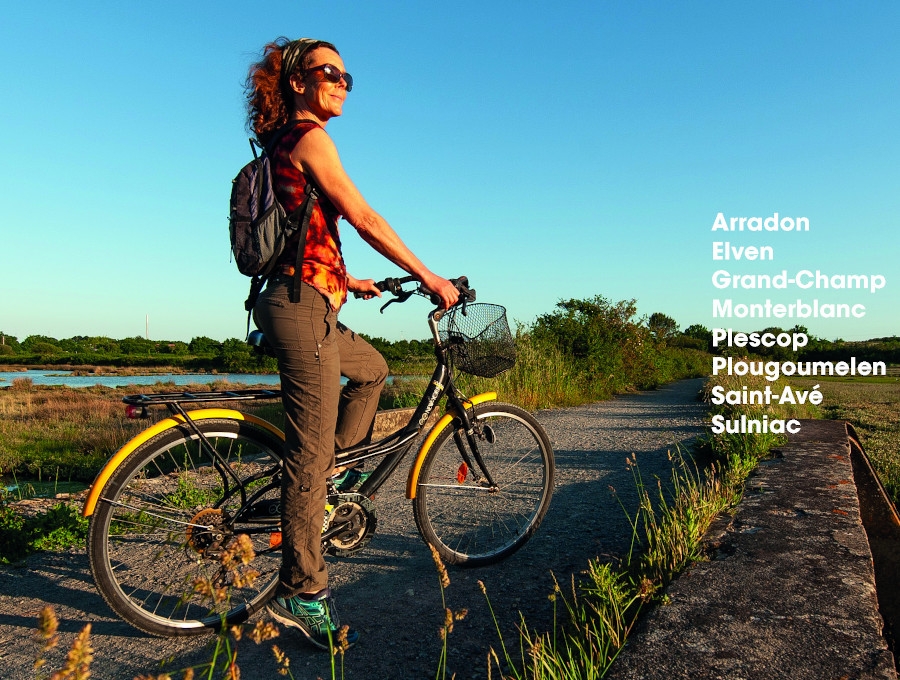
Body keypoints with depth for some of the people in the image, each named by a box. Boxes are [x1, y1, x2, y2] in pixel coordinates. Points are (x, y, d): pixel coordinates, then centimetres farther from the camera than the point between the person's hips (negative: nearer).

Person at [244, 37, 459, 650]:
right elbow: (365, 220, -14)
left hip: (298, 302, 10)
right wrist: (431, 278, -9)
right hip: (302, 305, -10)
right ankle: (302, 593, 3)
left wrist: (346, 281, 28)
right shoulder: (309, 137, -7)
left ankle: (340, 466, 26)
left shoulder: (282, 145, 22)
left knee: (371, 368, 29)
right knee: (310, 451, -7)